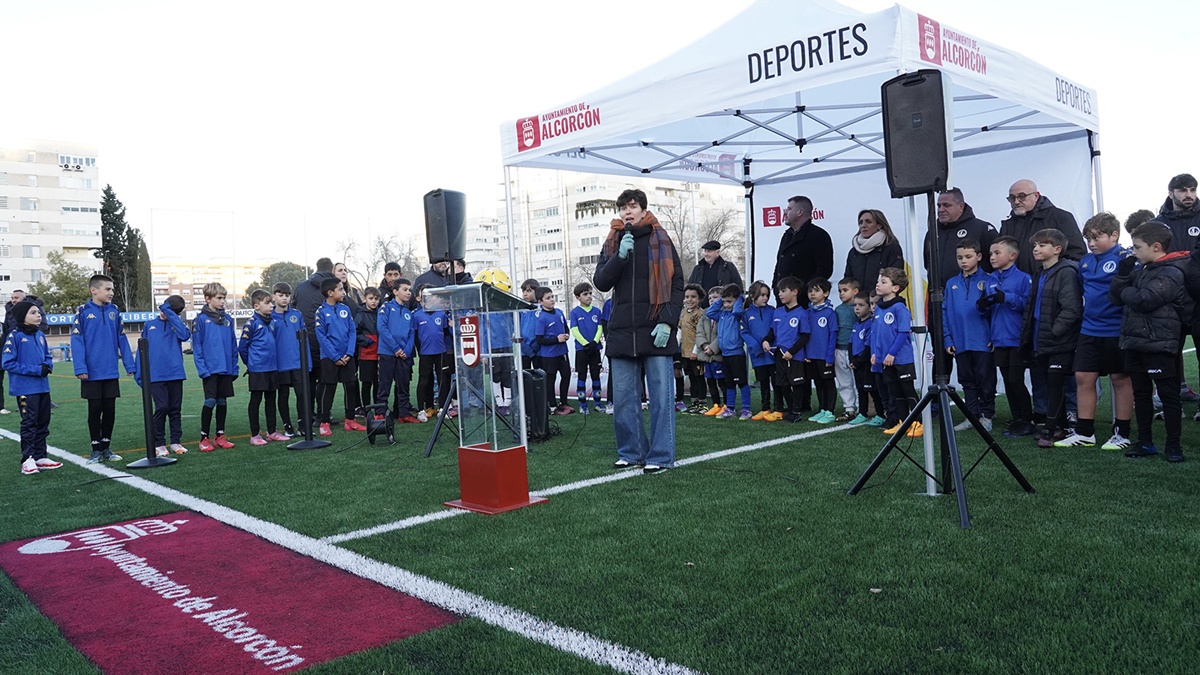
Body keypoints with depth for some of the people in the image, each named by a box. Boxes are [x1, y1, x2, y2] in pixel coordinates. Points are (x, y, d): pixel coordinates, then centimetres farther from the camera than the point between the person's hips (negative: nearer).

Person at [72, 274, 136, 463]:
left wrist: (130, 365, 3)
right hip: (92, 372, -3)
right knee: (95, 410, 5)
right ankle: (96, 449, 15)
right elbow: (77, 341, -9)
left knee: (110, 410, 9)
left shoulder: (114, 311, 5)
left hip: (111, 371, 3)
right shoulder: (83, 311, -6)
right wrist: (80, 368, -16)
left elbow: (122, 340, 7)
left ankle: (106, 447, 20)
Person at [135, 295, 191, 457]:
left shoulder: (176, 324, 7)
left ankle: (176, 442, 16)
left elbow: (185, 335, -16)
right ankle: (159, 444, 4)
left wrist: (170, 314, -14)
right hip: (156, 375, -1)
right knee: (162, 407, -6)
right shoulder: (150, 325, 10)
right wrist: (139, 372, 5)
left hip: (175, 373, 1)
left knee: (175, 409, 7)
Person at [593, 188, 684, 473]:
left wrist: (668, 322, -10)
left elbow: (677, 285, 0)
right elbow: (601, 283, 3)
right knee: (623, 398, 6)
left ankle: (661, 456, 5)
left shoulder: (661, 240, 5)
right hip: (622, 332, 4)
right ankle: (631, 451, 18)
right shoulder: (612, 243, 14)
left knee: (660, 396, -2)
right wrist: (620, 256, -11)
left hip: (656, 332, -3)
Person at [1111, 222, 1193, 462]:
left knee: (1168, 395, 1)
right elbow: (1116, 296, 10)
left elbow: (1144, 300, -23)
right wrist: (1123, 272, -2)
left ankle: (1173, 445, 8)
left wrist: (1127, 291, -4)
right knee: (1141, 394, 13)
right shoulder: (1142, 271, 14)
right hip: (1135, 343, 9)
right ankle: (1145, 442, 22)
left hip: (1157, 345, -9)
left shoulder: (1171, 273, -13)